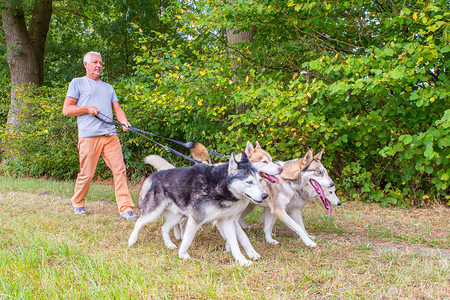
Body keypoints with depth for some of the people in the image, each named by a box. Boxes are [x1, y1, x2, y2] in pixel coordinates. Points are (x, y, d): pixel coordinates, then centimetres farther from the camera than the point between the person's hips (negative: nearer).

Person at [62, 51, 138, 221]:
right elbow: (66, 110, 6)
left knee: (120, 170, -7)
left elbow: (117, 109, 17)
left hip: (110, 135, 4)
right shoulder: (78, 83, 11)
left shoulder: (108, 87, 26)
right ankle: (77, 203, 22)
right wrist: (87, 109, -9)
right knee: (87, 174, -2)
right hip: (89, 136, -4)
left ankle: (125, 209, -8)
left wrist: (124, 121, -5)